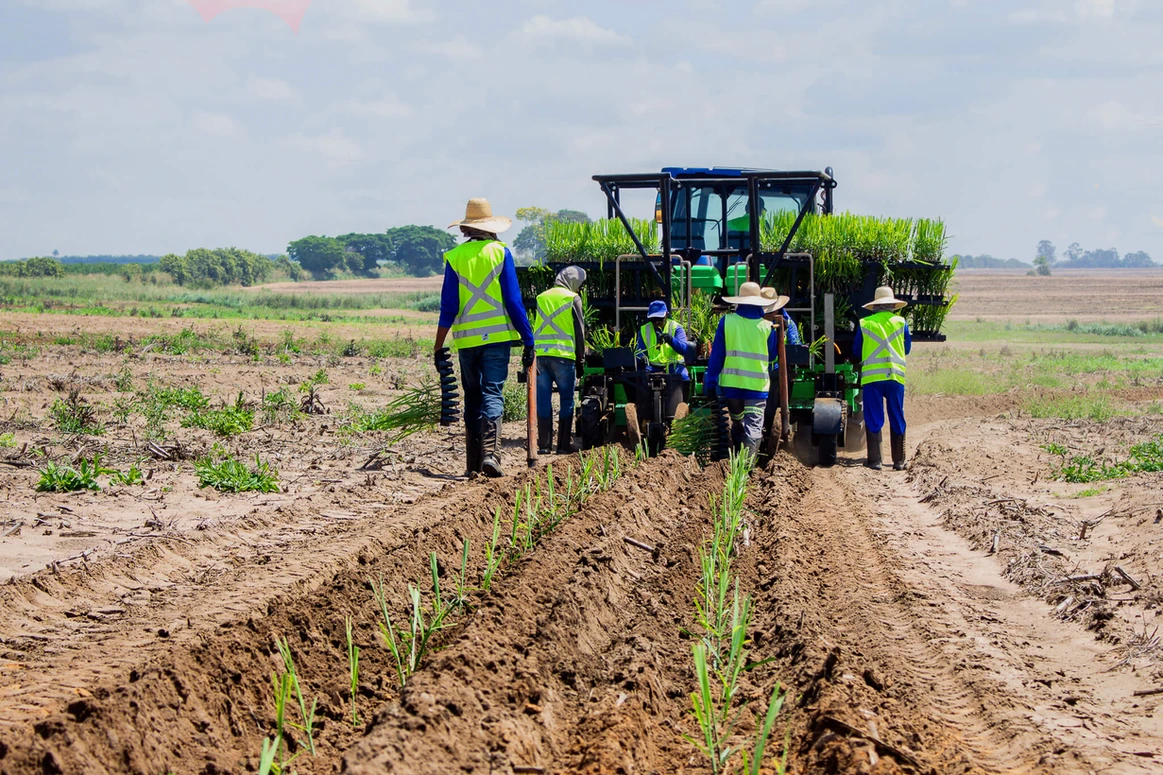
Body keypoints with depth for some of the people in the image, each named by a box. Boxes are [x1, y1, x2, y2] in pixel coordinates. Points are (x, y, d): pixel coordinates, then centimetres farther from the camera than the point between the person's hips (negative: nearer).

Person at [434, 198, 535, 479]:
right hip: (497, 336, -2)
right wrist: (528, 341, 0)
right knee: (492, 395, -5)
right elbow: (513, 301, -3)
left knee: (472, 399, 12)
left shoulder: (454, 257, 3)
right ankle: (490, 454, -24)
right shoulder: (500, 253, 0)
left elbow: (448, 307, 1)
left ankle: (473, 463, 12)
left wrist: (439, 347, 7)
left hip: (466, 339, 2)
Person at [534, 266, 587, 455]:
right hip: (563, 355, -4)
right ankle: (564, 444, 1)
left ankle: (544, 444, 5)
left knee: (543, 400, 6)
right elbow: (579, 331, 0)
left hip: (540, 354, 4)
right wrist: (581, 359, 6)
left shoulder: (542, 298, 14)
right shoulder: (573, 299, -1)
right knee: (567, 400, 3)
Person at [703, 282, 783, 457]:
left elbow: (716, 355, -1)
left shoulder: (726, 322, -3)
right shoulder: (767, 326, -3)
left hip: (730, 383, 2)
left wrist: (710, 383, 4)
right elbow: (772, 356, 10)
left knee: (737, 423, 21)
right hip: (758, 384, -2)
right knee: (753, 428, -3)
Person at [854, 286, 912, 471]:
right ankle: (899, 461, 11)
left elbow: (856, 351, 14)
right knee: (897, 419, 8)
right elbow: (907, 349, 17)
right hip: (896, 376, 1)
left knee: (873, 419, 3)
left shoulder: (864, 324, 3)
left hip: (871, 376, -1)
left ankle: (874, 460, 0)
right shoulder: (900, 322, 5)